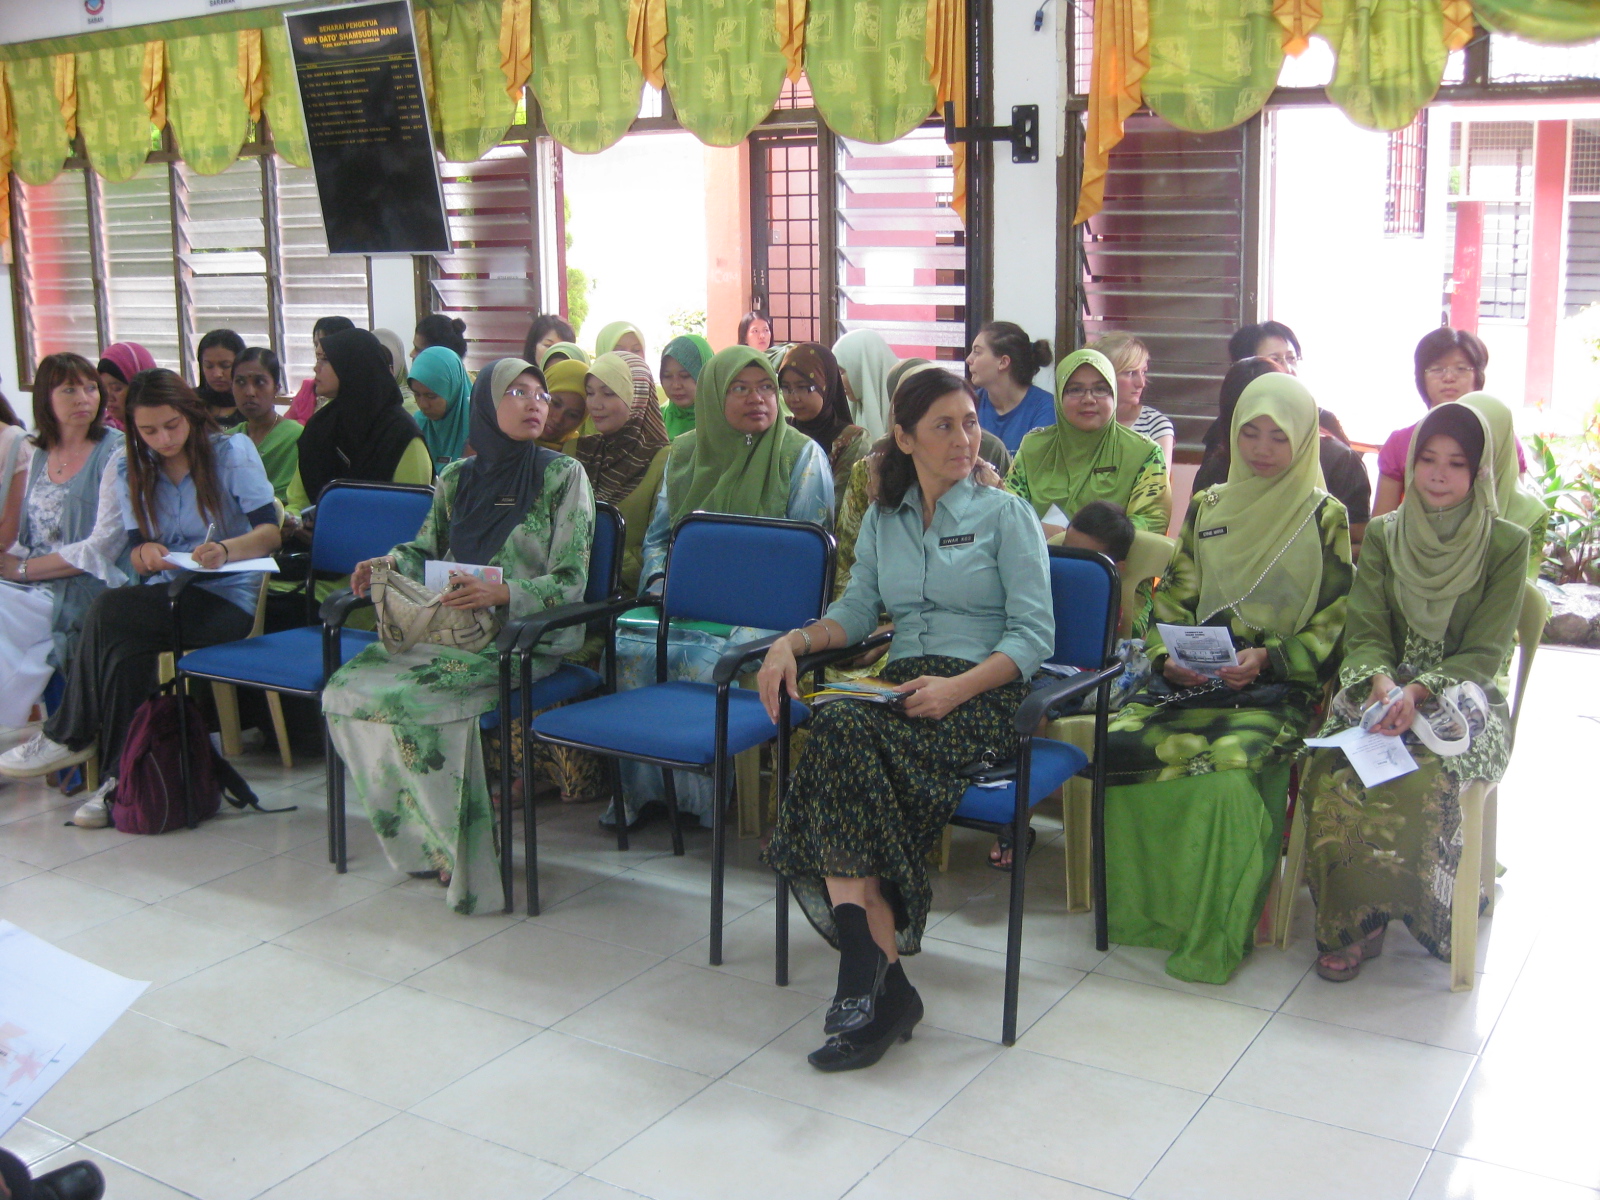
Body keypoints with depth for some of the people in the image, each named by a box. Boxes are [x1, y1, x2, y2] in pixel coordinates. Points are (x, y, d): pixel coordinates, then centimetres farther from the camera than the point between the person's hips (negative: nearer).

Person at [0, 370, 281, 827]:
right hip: (165, 597, 4)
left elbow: (270, 532, -9)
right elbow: (138, 559, 8)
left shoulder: (233, 451, -1)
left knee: (110, 610, -29)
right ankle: (122, 779, -22)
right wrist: (146, 553, -18)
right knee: (125, 652, -32)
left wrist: (226, 548, -31)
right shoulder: (131, 469, 12)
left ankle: (68, 736, -12)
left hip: (228, 598, -4)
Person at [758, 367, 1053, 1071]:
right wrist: (794, 640, -4)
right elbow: (856, 611, 17)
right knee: (836, 730, -33)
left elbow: (1035, 635, -2)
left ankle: (868, 971, -31)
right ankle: (880, 982, -37)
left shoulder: (1005, 514, 6)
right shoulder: (882, 519, 21)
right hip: (900, 685, 4)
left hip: (983, 694, -4)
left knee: (844, 733, -33)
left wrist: (959, 687, -17)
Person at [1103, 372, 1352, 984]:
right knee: (1121, 743, -25)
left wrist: (1267, 658, -14)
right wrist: (1168, 656, -4)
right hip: (1194, 676, 4)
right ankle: (1141, 908, -9)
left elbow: (1334, 625, 2)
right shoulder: (1207, 507, 18)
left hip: (1280, 685, -4)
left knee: (1230, 767, -34)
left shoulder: (1326, 518, 7)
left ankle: (1215, 935, -19)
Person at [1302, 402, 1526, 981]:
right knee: (1331, 772, -30)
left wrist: (1418, 692, -22)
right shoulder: (1383, 534, 9)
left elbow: (1484, 653, -4)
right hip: (1385, 688, 2)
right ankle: (1352, 924, -16)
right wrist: (1382, 683, -21)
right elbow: (1364, 633, 2)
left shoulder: (1506, 544, 0)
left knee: (1416, 779, -35)